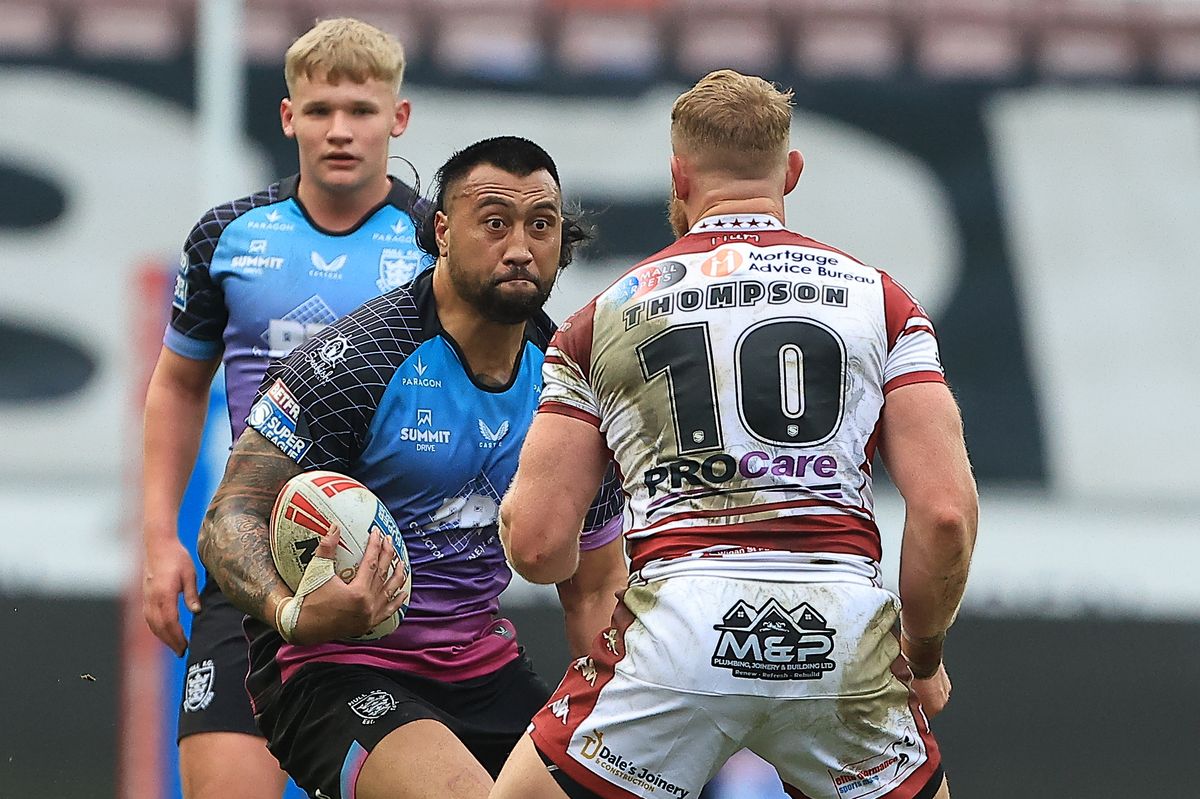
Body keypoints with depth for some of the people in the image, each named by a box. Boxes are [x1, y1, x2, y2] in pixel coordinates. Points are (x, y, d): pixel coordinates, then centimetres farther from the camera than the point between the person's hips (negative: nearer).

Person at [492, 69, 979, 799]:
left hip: (677, 616, -1)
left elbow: (537, 546, 7)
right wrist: (924, 655, 19)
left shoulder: (604, 317, 13)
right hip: (844, 629, 1)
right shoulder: (878, 299, 13)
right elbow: (946, 511, 3)